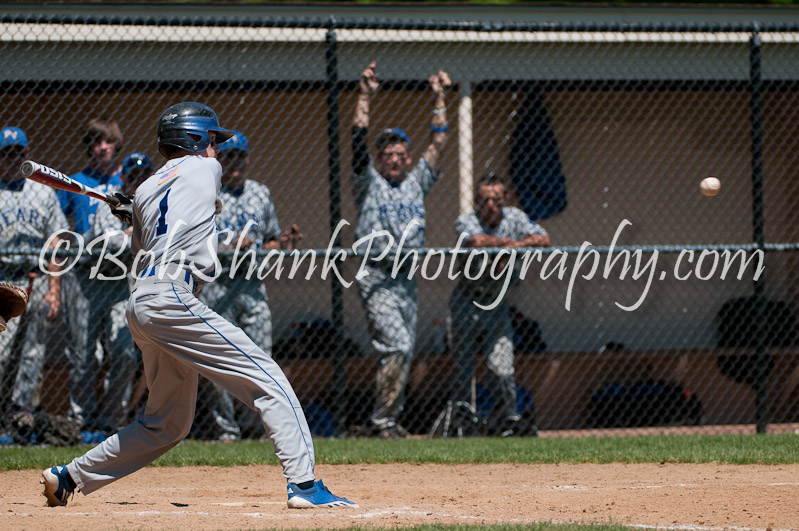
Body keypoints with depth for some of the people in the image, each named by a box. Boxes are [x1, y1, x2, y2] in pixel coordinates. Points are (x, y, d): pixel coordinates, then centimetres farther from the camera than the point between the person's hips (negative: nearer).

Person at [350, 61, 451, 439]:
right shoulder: (369, 183, 2)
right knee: (396, 345, -18)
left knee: (403, 353, 5)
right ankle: (382, 420, -15)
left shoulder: (416, 182, 16)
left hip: (407, 278, 6)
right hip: (376, 276, -6)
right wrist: (365, 97, -15)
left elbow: (438, 142, 15)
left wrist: (439, 99, 10)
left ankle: (386, 421, 10)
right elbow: (358, 138, -8)